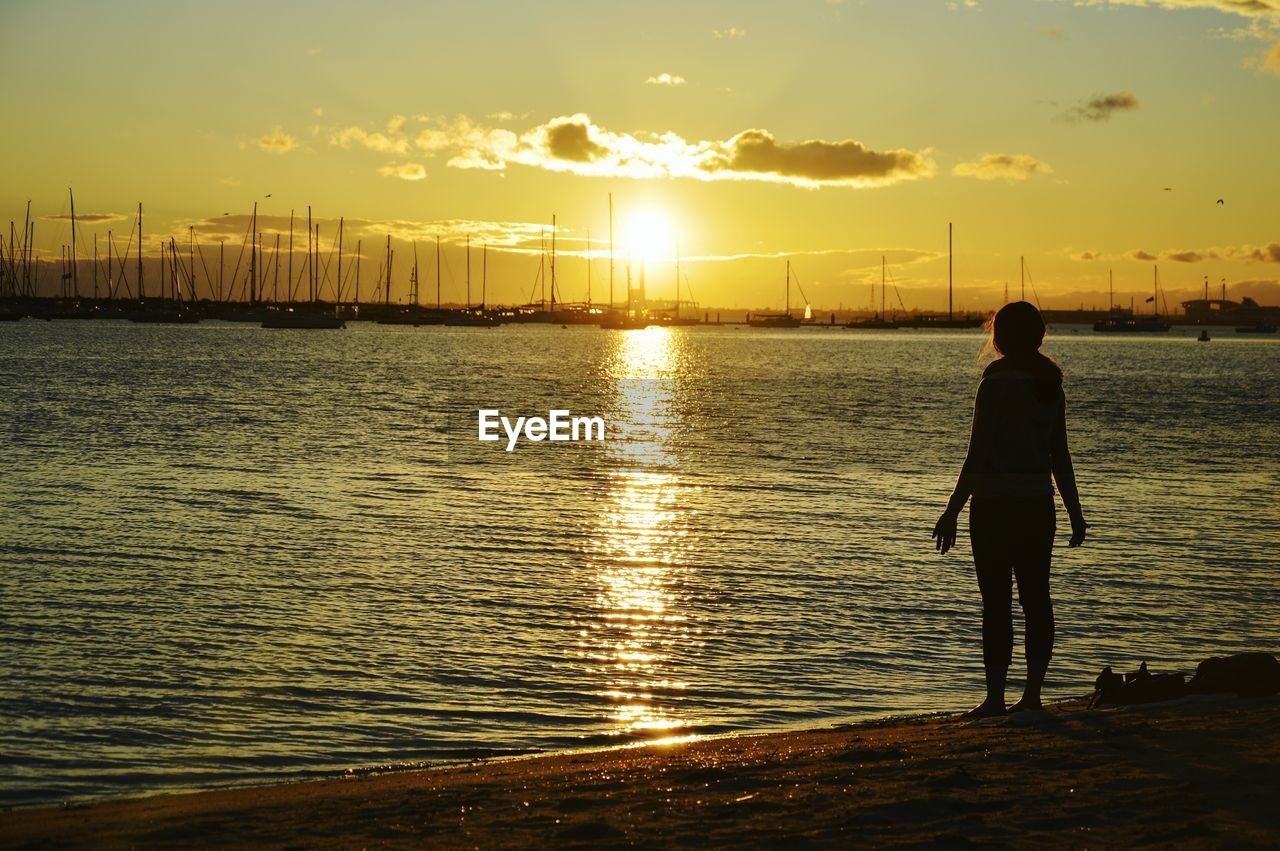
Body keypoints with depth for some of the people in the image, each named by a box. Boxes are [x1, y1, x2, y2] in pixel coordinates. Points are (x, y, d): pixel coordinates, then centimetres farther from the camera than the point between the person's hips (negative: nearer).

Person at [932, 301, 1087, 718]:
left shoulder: (997, 379, -11)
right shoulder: (1050, 382, 9)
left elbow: (979, 454, -13)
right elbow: (1060, 455, 13)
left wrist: (952, 511, -9)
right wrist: (1075, 511, 19)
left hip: (996, 505, -7)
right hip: (1038, 504, 7)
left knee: (996, 601, -4)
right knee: (1036, 598, 9)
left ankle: (995, 697, -3)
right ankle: (1032, 694, 12)